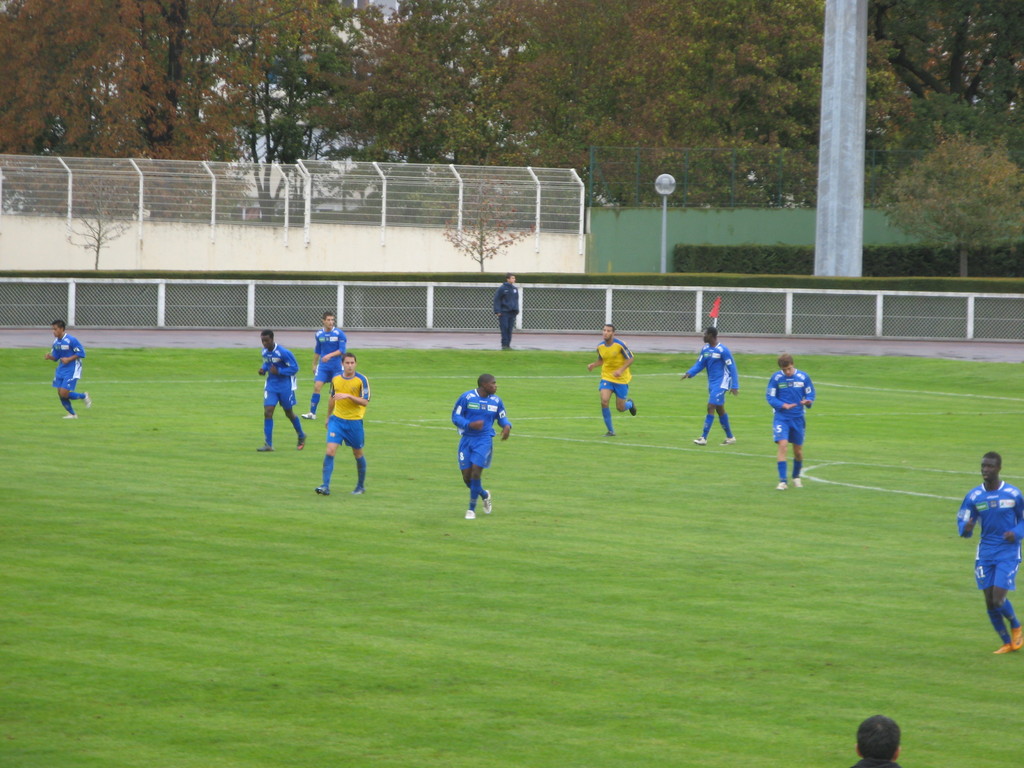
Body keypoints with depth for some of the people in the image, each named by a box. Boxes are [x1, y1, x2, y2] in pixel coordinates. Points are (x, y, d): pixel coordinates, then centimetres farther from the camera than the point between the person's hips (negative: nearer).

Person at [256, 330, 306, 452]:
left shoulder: (283, 353, -20)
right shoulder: (265, 352, 0)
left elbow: (295, 368, -15)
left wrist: (278, 371, -25)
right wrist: (263, 369, -5)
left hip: (285, 386, -5)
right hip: (271, 386, 5)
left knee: (289, 413, 10)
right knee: (268, 412, -10)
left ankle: (301, 436, 37)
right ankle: (268, 444, -6)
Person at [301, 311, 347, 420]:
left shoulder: (339, 333, -8)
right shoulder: (319, 334, 4)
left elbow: (342, 350, -14)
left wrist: (330, 355, -26)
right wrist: (314, 364, 22)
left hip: (336, 366, -2)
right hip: (323, 366, 2)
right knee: (317, 387, -9)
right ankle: (312, 413, -6)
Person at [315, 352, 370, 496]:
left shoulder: (361, 380, -8)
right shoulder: (336, 379, 5)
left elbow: (365, 402, -13)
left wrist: (348, 396, -26)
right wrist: (328, 416, 27)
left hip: (355, 421, -2)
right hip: (337, 419, 2)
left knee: (358, 454, 9)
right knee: (330, 451, -13)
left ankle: (361, 486, 27)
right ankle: (326, 486, -15)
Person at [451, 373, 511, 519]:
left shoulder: (496, 401, 4)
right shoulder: (466, 397, -7)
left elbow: (502, 417, 16)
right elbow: (455, 416, -5)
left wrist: (507, 426, -8)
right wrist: (470, 424, -23)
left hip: (484, 441, 0)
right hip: (467, 440, 0)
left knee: (476, 473, -13)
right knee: (467, 477, 0)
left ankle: (472, 509, 0)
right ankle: (485, 495, 31)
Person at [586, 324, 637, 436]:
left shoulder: (620, 345, -16)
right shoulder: (600, 346, -1)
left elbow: (630, 359, -11)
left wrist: (621, 370, -25)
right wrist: (593, 365, -5)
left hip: (621, 379, -3)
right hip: (606, 377, 3)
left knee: (620, 408, 2)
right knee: (604, 401, -19)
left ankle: (630, 404, 42)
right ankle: (610, 431, -6)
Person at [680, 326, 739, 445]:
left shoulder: (722, 350, -14)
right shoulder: (705, 349, 7)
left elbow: (731, 367, -12)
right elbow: (699, 364, 8)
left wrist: (734, 386, -15)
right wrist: (689, 373, -12)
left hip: (721, 383, -8)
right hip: (712, 383, 8)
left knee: (711, 407, -13)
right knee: (720, 410, 13)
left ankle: (704, 438, -13)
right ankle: (730, 437, 23)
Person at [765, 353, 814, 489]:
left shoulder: (803, 377, -2)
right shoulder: (776, 378, -5)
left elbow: (810, 394, 5)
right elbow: (771, 398, -3)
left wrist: (808, 401, -19)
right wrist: (783, 405, -20)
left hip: (798, 418, 2)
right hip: (781, 417, -2)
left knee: (798, 450, 10)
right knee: (782, 444, -18)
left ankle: (796, 477, 34)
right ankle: (782, 481, -17)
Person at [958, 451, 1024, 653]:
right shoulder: (974, 496, -1)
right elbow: (962, 519, 5)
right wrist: (966, 529, -19)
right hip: (985, 553, 3)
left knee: (998, 600, -13)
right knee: (990, 603, 2)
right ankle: (1007, 643, 21)